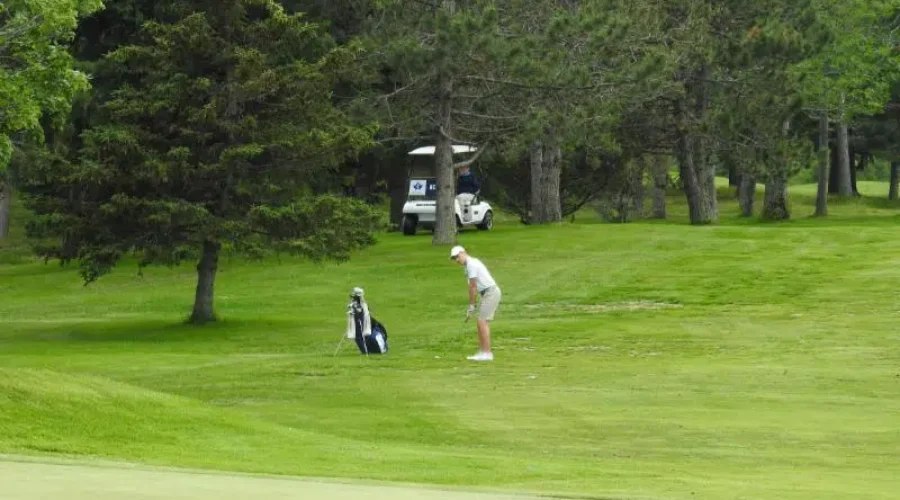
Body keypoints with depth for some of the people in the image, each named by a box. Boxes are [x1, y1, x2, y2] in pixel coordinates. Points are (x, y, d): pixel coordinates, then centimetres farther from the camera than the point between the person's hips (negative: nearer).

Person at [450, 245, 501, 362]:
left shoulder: (471, 264, -14)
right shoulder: (473, 262, 18)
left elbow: (473, 287, -15)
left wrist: (471, 306, -10)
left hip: (490, 294, -10)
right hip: (491, 293, 10)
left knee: (482, 322, -11)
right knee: (482, 323, 10)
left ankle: (487, 353, -12)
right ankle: (482, 353, 11)